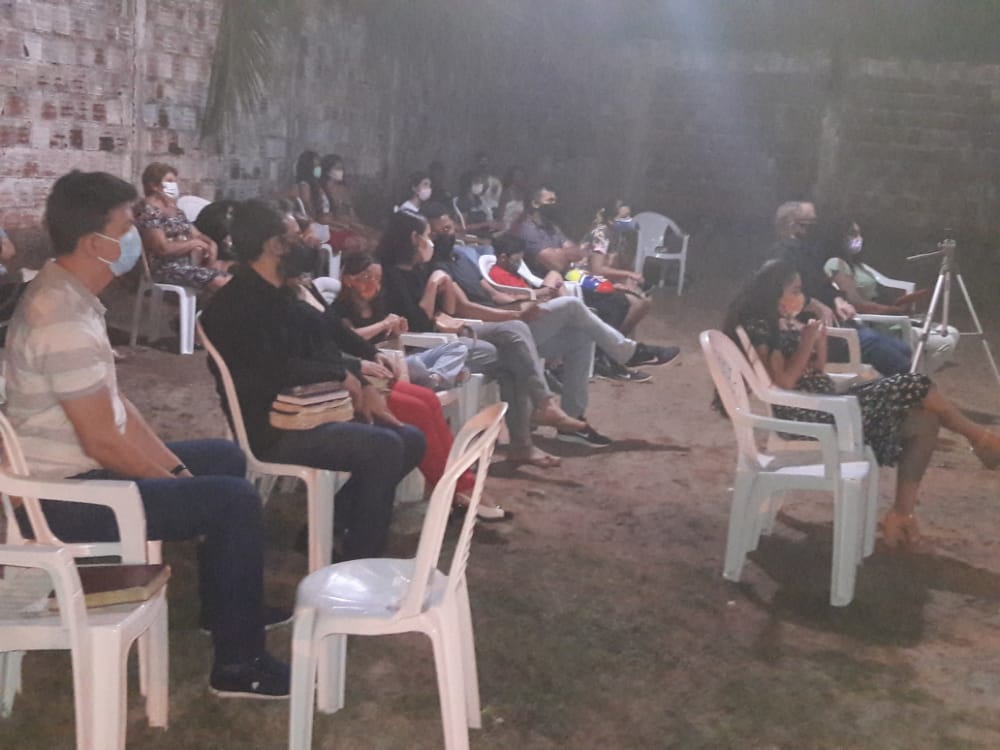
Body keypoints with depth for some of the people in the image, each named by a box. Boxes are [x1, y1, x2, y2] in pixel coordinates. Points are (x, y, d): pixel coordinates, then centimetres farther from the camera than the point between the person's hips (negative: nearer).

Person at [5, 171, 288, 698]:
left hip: (75, 470, 11)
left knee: (225, 459, 20)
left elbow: (114, 403, 11)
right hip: (64, 496, -11)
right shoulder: (64, 321, -26)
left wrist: (177, 468, 5)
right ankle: (238, 664, -2)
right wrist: (176, 483, -10)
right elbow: (104, 441, -25)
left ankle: (226, 607, 33)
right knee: (235, 500, -16)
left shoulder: (65, 296, 7)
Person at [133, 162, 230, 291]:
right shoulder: (147, 211, -9)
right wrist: (194, 243, -10)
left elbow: (197, 235, 18)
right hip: (165, 268, -10)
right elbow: (163, 248, -19)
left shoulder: (174, 209, 19)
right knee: (221, 281, -27)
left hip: (188, 261, 10)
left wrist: (210, 244, -4)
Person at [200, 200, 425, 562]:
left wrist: (363, 386, -2)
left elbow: (323, 350, 16)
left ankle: (336, 523, 6)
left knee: (410, 439, 3)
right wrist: (342, 375, -14)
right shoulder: (234, 304, -14)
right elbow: (270, 372, -26)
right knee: (384, 447, -25)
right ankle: (358, 559, -12)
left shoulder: (281, 297, 15)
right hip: (272, 430, -10)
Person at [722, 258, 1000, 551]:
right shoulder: (760, 328, -11)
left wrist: (820, 335, 6)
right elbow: (784, 383, -19)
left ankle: (901, 515, -2)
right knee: (911, 386, -13)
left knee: (922, 421, -2)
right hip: (806, 415, -10)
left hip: (824, 406, 10)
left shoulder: (787, 323, 17)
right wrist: (806, 341, -13)